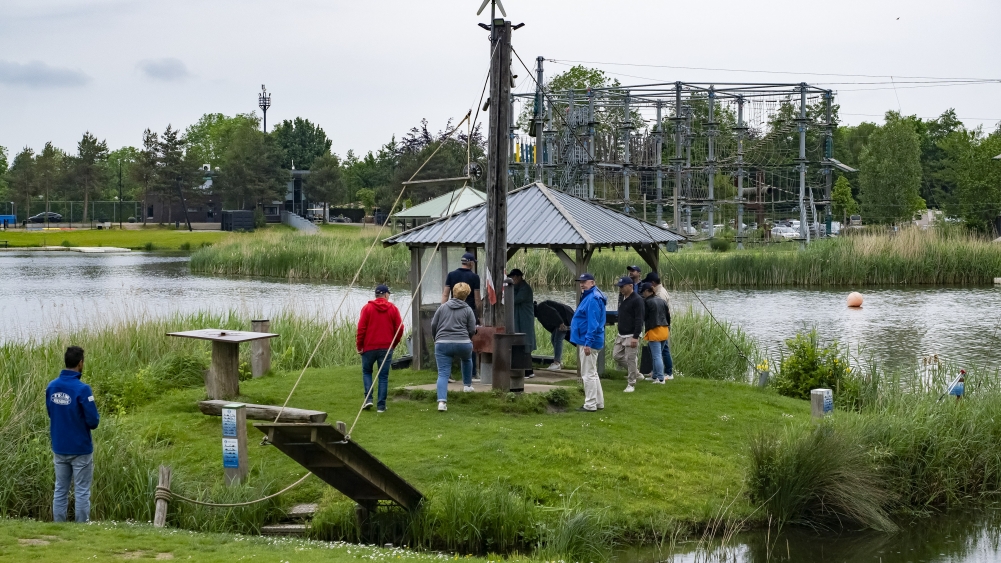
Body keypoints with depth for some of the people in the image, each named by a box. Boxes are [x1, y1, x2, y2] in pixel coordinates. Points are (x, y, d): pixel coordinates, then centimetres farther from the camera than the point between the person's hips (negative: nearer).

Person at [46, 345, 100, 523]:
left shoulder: (51, 386, -1)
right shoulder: (82, 389, -20)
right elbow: (93, 421, -17)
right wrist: (94, 418, 4)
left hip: (59, 448, 6)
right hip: (80, 448, -5)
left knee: (60, 490, 12)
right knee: (82, 492, 2)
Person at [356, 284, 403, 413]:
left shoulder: (367, 308, -2)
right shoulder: (393, 309, 2)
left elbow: (361, 328, -7)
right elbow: (400, 328, 1)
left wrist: (359, 345, 2)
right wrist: (394, 344, 14)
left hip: (369, 346, -1)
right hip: (386, 348, 1)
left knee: (366, 371, 17)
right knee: (383, 376, 5)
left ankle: (368, 398, 2)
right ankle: (381, 405, 3)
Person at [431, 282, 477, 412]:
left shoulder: (442, 307, 9)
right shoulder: (468, 310, 4)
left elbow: (433, 326, 10)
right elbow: (472, 330, 3)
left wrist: (437, 338, 27)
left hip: (442, 344, 0)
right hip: (462, 344, 0)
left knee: (443, 374, -3)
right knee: (466, 359, 35)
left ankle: (442, 401, -20)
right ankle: (467, 385, 43)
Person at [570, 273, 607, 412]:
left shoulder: (593, 299, -18)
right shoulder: (588, 297, 16)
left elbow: (593, 323, -23)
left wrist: (588, 343, -25)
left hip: (587, 341, -11)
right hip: (585, 341, 11)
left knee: (588, 374, -7)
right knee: (592, 373, 17)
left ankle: (590, 405, -4)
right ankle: (598, 402, 23)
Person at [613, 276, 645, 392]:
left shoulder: (636, 300, -16)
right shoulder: (622, 298, 11)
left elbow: (639, 320, -20)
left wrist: (635, 337, -24)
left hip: (631, 335, -9)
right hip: (621, 335, 9)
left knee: (630, 359, -6)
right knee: (616, 355, 10)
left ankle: (631, 384, 3)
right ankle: (635, 370, 27)